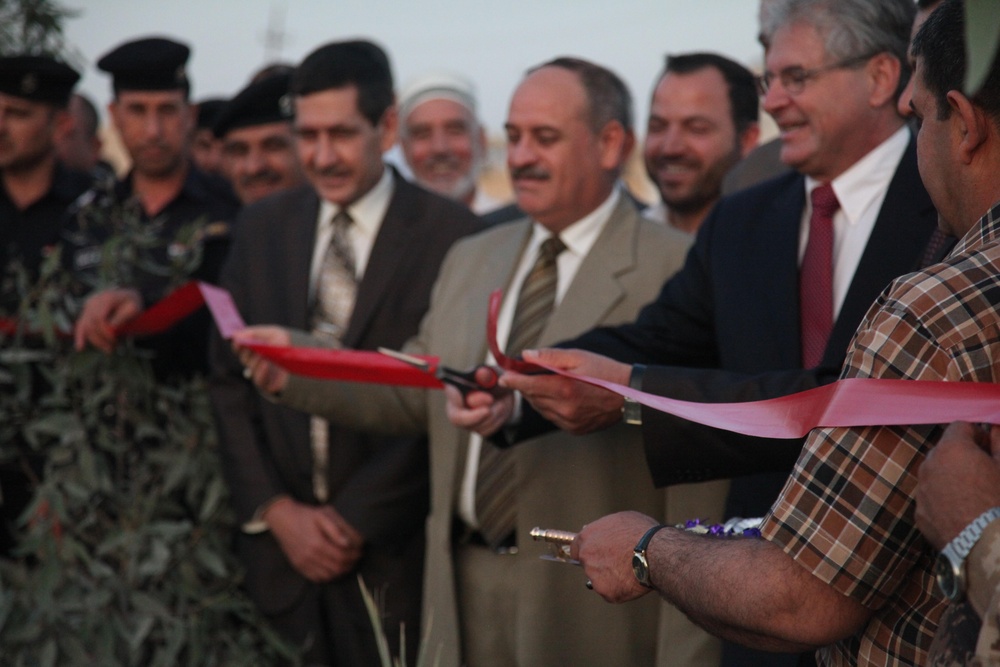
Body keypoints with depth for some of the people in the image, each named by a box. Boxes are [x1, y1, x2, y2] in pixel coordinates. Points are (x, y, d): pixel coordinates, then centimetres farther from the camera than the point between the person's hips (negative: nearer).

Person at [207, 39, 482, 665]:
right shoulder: (263, 227, 8)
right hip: (279, 544, 3)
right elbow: (230, 378, 9)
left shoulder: (452, 235, -7)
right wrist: (274, 509, -1)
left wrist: (354, 519, -8)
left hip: (395, 557, -3)